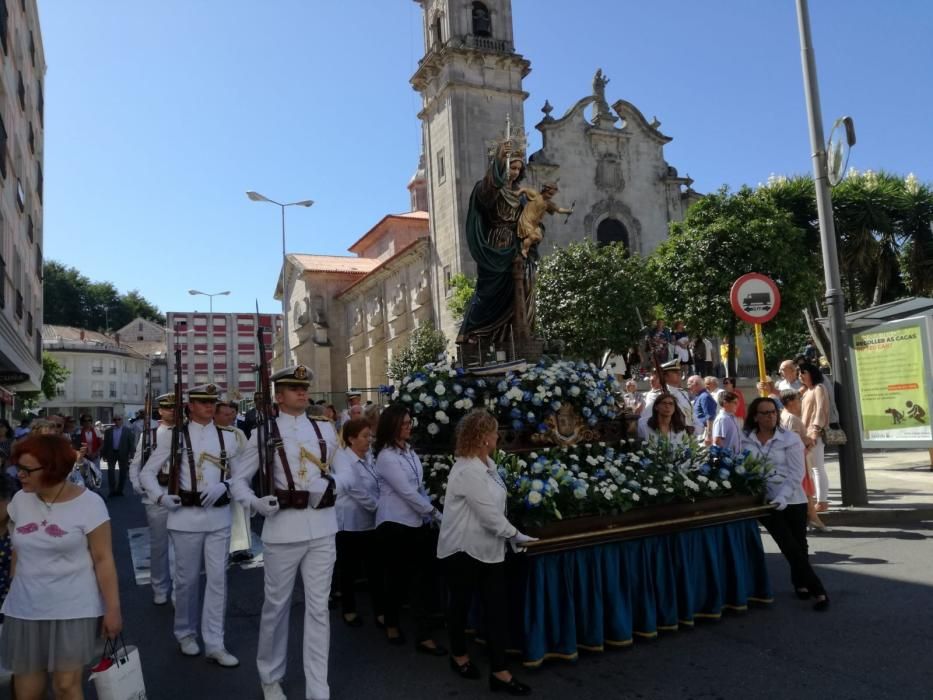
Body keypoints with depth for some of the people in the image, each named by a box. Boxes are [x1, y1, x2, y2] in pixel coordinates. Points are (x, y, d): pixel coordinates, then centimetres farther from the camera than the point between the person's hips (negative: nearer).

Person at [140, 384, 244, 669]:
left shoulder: (228, 437, 4)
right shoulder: (175, 436, -1)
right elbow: (147, 473, 3)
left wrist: (224, 486, -13)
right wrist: (161, 497, -10)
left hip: (219, 515, 2)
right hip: (186, 515, -2)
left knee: (218, 578, 3)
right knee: (187, 578, 11)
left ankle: (214, 644, 12)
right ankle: (185, 633, 33)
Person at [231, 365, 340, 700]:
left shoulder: (325, 428, 6)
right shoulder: (264, 432, -2)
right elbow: (239, 481, 2)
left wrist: (329, 486, 1)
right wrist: (256, 502, -16)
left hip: (322, 527, 2)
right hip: (282, 528, -2)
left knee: (318, 608, 6)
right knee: (276, 606, 12)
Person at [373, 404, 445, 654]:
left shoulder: (409, 451, 10)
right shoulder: (387, 457, -15)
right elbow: (407, 492, -17)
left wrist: (429, 514, 5)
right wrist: (435, 513, -13)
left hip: (417, 522, 7)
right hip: (396, 524, -7)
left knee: (423, 576, 2)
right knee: (398, 576, 8)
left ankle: (423, 635, 6)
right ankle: (391, 623, 33)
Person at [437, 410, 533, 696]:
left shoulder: (487, 464, 6)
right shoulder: (467, 470, -22)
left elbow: (495, 507, 8)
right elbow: (490, 515, -22)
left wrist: (511, 537, 0)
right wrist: (517, 536, -11)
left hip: (488, 548, 8)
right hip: (464, 549, -8)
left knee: (497, 607, 4)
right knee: (461, 603, 13)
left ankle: (499, 671, 11)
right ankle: (458, 654, 36)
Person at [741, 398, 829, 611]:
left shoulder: (791, 439, -5)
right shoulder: (745, 440, -2)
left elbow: (796, 474, -9)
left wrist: (782, 497, -20)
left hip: (792, 501, 0)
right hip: (766, 502, 0)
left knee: (799, 545, 9)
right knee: (791, 547, -1)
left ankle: (800, 583, 35)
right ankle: (818, 591, 9)